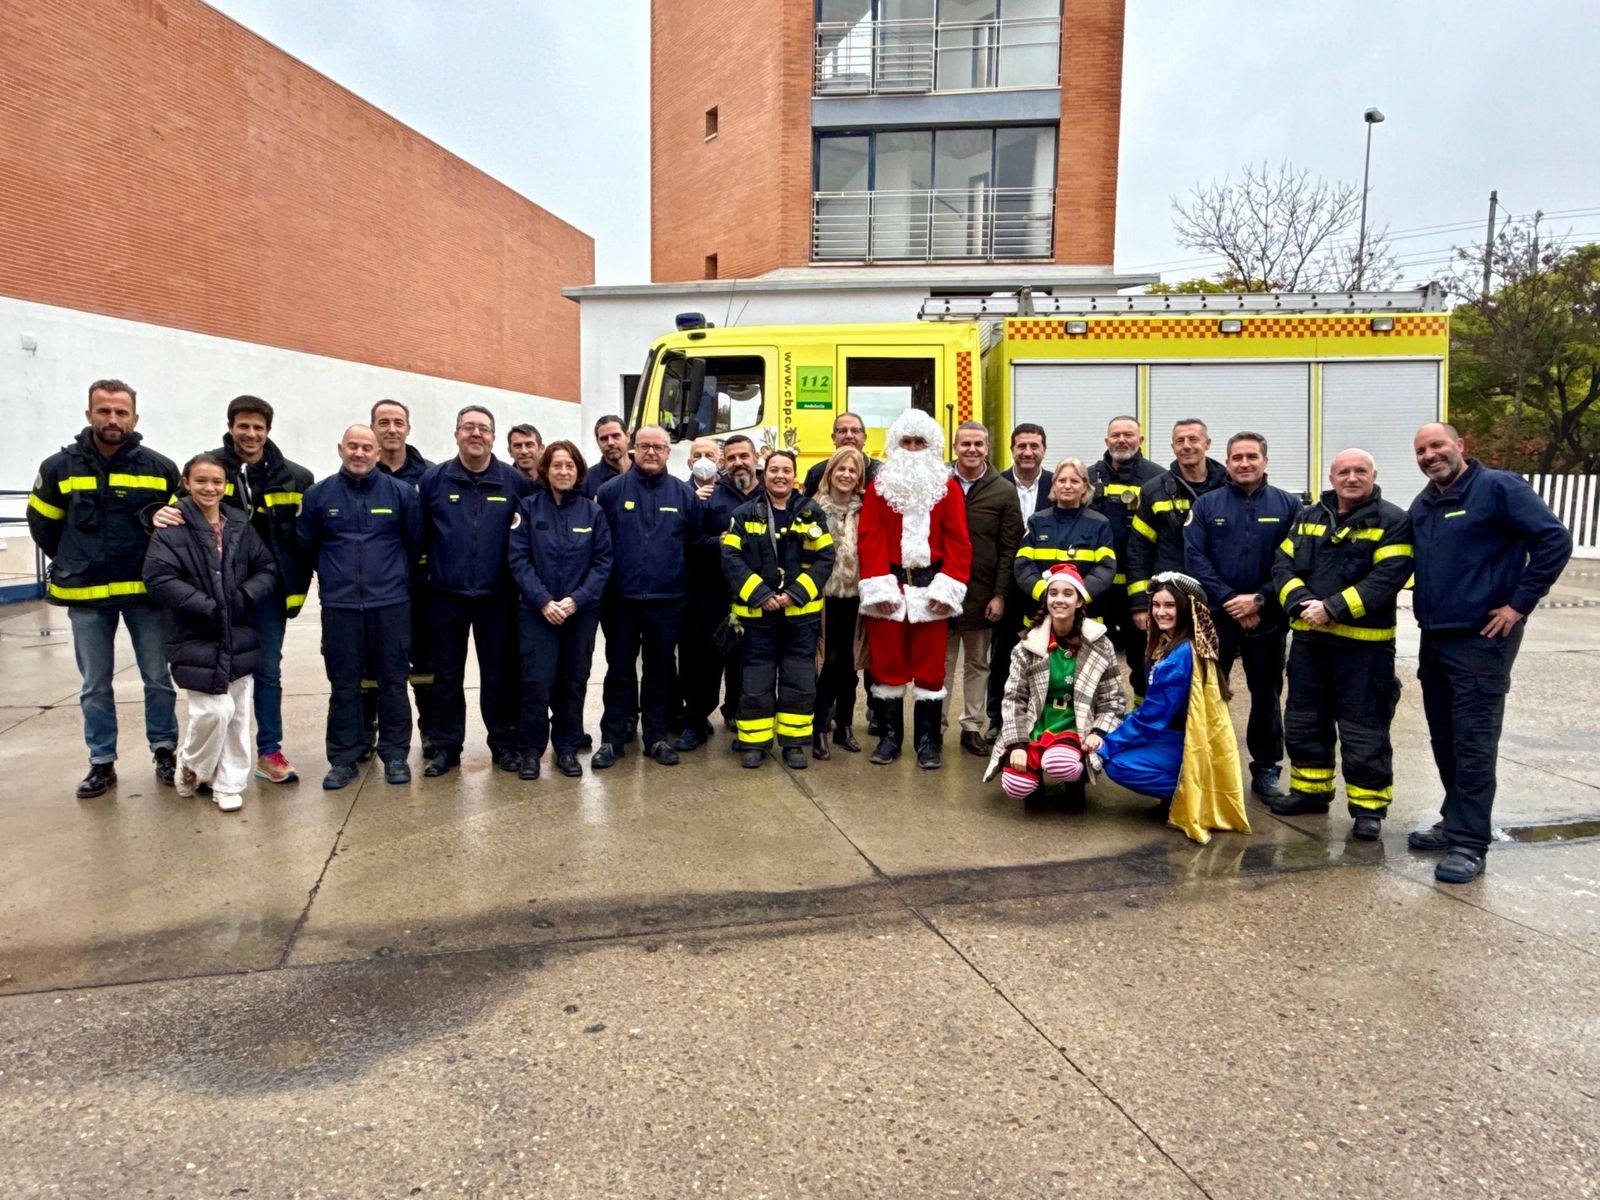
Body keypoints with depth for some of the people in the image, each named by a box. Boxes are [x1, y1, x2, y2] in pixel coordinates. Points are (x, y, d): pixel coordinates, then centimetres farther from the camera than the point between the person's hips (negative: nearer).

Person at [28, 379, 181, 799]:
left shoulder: (162, 468, -4)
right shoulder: (59, 468, -2)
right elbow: (43, 525, 11)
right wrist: (75, 564, 13)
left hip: (146, 592, -1)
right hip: (86, 596, 1)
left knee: (158, 678, 7)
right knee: (95, 685, 9)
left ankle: (164, 751, 22)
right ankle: (102, 763, 20)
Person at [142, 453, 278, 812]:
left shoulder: (240, 525, 6)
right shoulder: (172, 527, -7)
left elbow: (267, 568, 8)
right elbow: (158, 578, -15)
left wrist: (245, 598, -9)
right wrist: (207, 608, -19)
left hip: (239, 635, 5)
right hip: (196, 638, -4)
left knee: (238, 712, 8)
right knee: (215, 710, -9)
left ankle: (229, 783, 21)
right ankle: (191, 765, 21)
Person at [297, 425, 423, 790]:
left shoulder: (401, 492, 1)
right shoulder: (319, 494, 3)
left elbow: (416, 541, 10)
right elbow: (306, 545, 14)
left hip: (391, 605, -1)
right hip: (339, 606, 1)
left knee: (393, 681, 5)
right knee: (343, 684, 7)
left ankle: (395, 754, 16)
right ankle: (343, 759, 15)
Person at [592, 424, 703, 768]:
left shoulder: (684, 493, 3)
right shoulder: (611, 490, -2)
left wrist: (677, 574, 3)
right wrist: (602, 587, -1)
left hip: (667, 601, 1)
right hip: (621, 600, -1)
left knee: (660, 670, 11)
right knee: (620, 670, 8)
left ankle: (657, 736, 23)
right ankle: (611, 739, 18)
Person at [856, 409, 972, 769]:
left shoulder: (948, 487, 5)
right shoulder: (879, 486, 5)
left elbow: (958, 541, 0)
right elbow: (869, 538, -2)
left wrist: (948, 586, -10)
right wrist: (878, 585, -12)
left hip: (930, 586, 0)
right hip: (889, 586, 0)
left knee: (930, 665, 3)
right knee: (888, 662, 6)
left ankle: (928, 740, 12)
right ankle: (890, 735, 17)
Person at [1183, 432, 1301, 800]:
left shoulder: (1288, 505, 2)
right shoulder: (1206, 505, 3)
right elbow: (1195, 559, -5)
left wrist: (1259, 599, -15)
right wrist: (1230, 600, -14)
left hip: (1267, 618, 0)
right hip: (1216, 615, 0)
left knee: (1267, 695, 10)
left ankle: (1266, 770, 21)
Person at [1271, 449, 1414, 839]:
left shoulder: (1392, 522, -4)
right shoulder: (1308, 518, 12)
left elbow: (1386, 578, -16)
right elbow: (1283, 564, 4)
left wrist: (1334, 608, -22)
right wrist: (1300, 603, -14)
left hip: (1363, 644, -5)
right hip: (1308, 638, 6)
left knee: (1363, 731, 1)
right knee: (1304, 721, 15)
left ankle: (1368, 806, 13)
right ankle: (1311, 790, 30)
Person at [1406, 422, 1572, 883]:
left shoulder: (1498, 487, -9)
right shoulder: (1422, 505, 14)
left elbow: (1555, 539, -15)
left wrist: (1520, 603, -15)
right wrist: (1428, 609, 13)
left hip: (1481, 639, -8)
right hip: (1434, 639, 8)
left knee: (1473, 742, -6)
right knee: (1444, 738, 15)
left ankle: (1469, 844, -2)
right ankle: (1456, 823, 27)